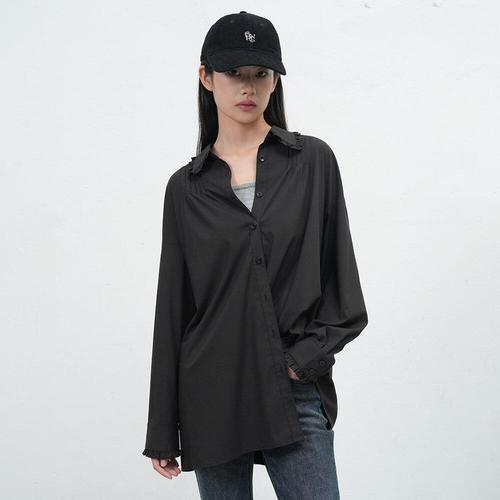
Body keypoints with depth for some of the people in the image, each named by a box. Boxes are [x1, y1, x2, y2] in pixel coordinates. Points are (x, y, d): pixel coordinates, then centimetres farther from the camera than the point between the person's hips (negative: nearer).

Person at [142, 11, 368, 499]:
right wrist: (162, 432, 6)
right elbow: (172, 309, 6)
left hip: (293, 393, -1)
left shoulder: (312, 161, 2)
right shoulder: (185, 187, 5)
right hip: (212, 395, 1)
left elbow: (340, 279, 4)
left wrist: (306, 357, -8)